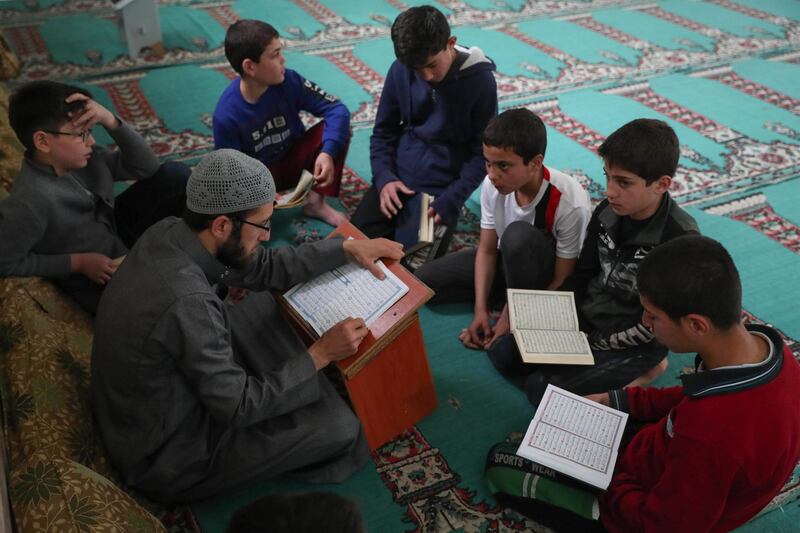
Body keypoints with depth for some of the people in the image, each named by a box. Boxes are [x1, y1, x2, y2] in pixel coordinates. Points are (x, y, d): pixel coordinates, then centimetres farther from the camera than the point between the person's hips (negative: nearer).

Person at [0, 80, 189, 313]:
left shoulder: (84, 157, -10)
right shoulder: (29, 202, -31)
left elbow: (147, 167, -6)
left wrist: (110, 121, -21)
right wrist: (78, 262, -21)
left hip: (117, 234, 7)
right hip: (98, 284, -7)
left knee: (176, 174, -5)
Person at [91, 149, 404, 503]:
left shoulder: (168, 233, -12)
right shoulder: (187, 303, -37)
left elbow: (264, 267, 1)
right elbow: (238, 407, -24)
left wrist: (347, 248, 0)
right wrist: (320, 354, -17)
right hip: (167, 459, -8)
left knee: (263, 306, 10)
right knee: (340, 428, -8)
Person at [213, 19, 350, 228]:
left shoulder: (288, 81, -20)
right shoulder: (227, 116, -27)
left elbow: (336, 109, -18)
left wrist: (327, 152, -35)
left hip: (294, 159, 3)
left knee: (337, 127, -22)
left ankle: (316, 202, -8)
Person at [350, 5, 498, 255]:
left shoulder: (480, 81, -13)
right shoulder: (400, 70, -4)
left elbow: (482, 153, -8)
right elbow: (383, 131, 6)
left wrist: (450, 201, -20)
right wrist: (384, 177, -11)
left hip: (441, 187, -3)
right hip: (396, 178, 3)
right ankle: (399, 220, 17)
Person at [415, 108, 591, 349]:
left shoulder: (570, 203, -32)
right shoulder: (493, 185, -18)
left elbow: (561, 281, -23)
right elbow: (487, 249, -7)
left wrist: (512, 320, -23)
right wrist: (481, 310, -16)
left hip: (546, 276, -5)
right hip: (509, 262, 5)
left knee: (518, 235, -39)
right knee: (424, 280, -8)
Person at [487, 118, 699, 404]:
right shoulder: (607, 211, -7)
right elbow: (582, 273, 6)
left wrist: (594, 343, -17)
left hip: (634, 343, -6)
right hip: (584, 317, 7)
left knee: (541, 388, -15)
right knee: (503, 352, -2)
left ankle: (642, 370, 1)